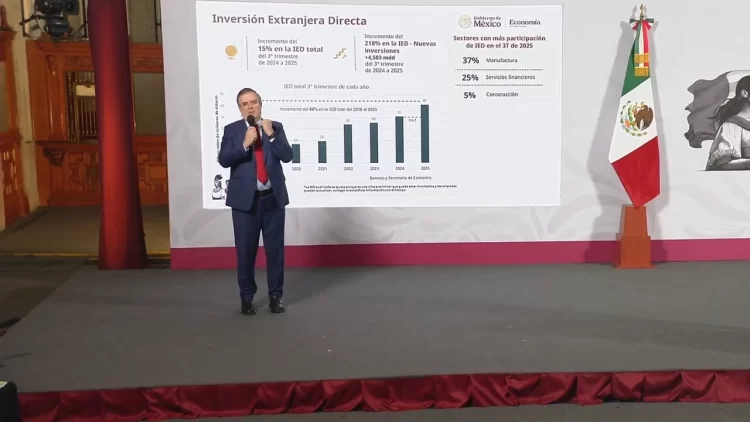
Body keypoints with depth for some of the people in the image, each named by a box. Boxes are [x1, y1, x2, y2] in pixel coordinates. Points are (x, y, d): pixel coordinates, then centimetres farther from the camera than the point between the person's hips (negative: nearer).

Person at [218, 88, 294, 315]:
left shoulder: (275, 127, 4)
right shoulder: (232, 130, 1)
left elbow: (287, 156, -6)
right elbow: (223, 160, -10)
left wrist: (271, 135, -16)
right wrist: (244, 144, -21)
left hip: (273, 197, 1)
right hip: (245, 198, -1)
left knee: (275, 249, 7)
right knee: (245, 251, 4)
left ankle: (275, 296, 19)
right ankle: (246, 297, 17)